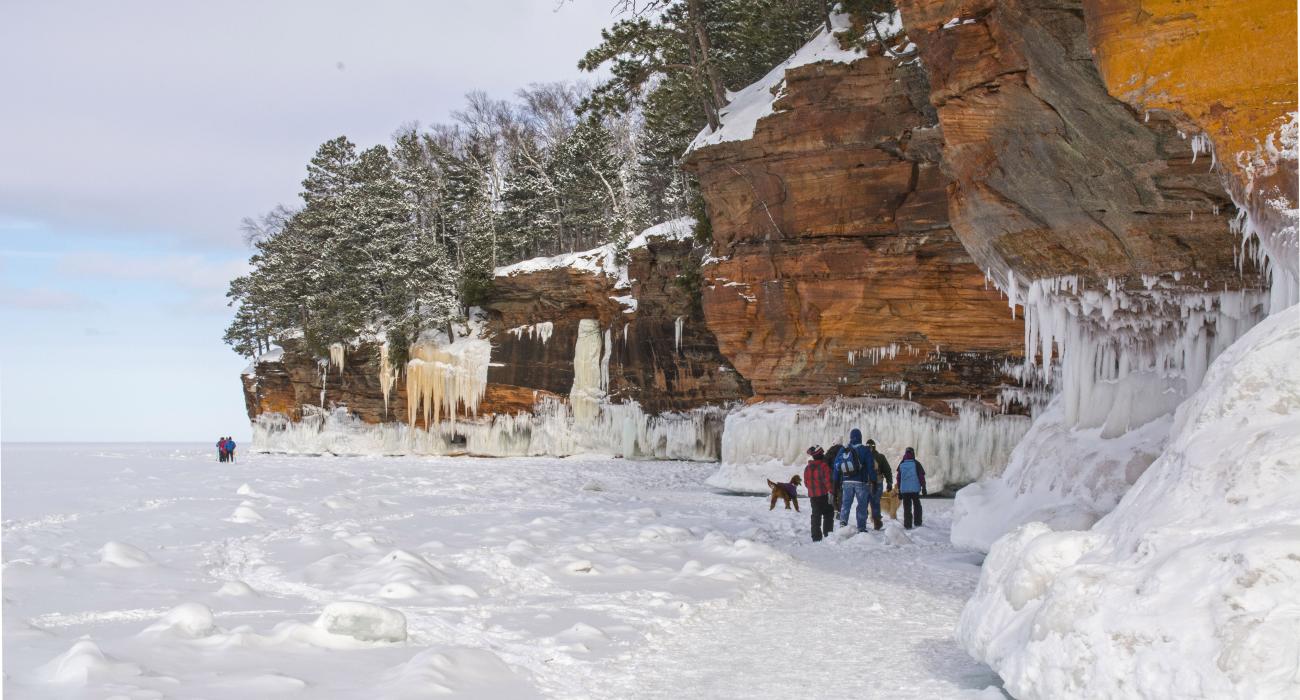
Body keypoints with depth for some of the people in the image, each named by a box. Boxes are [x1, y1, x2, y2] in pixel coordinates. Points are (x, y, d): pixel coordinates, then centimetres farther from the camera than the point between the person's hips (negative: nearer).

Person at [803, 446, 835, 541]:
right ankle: (827, 535, 2)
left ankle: (816, 536, 8)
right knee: (828, 515, 6)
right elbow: (828, 480, -20)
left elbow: (806, 483, 12)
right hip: (824, 495, -6)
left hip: (813, 496, 6)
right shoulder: (824, 466, -15)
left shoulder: (807, 468, 6)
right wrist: (831, 491, -14)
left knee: (816, 516, 10)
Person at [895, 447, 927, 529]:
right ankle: (917, 522, 17)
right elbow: (921, 476, -3)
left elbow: (898, 479, 10)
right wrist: (923, 488, 4)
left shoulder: (901, 465, 5)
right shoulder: (916, 464, -3)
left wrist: (899, 492, 16)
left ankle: (908, 525, 0)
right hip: (915, 489, -1)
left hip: (904, 490, 1)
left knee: (907, 508, 4)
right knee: (917, 506, 15)